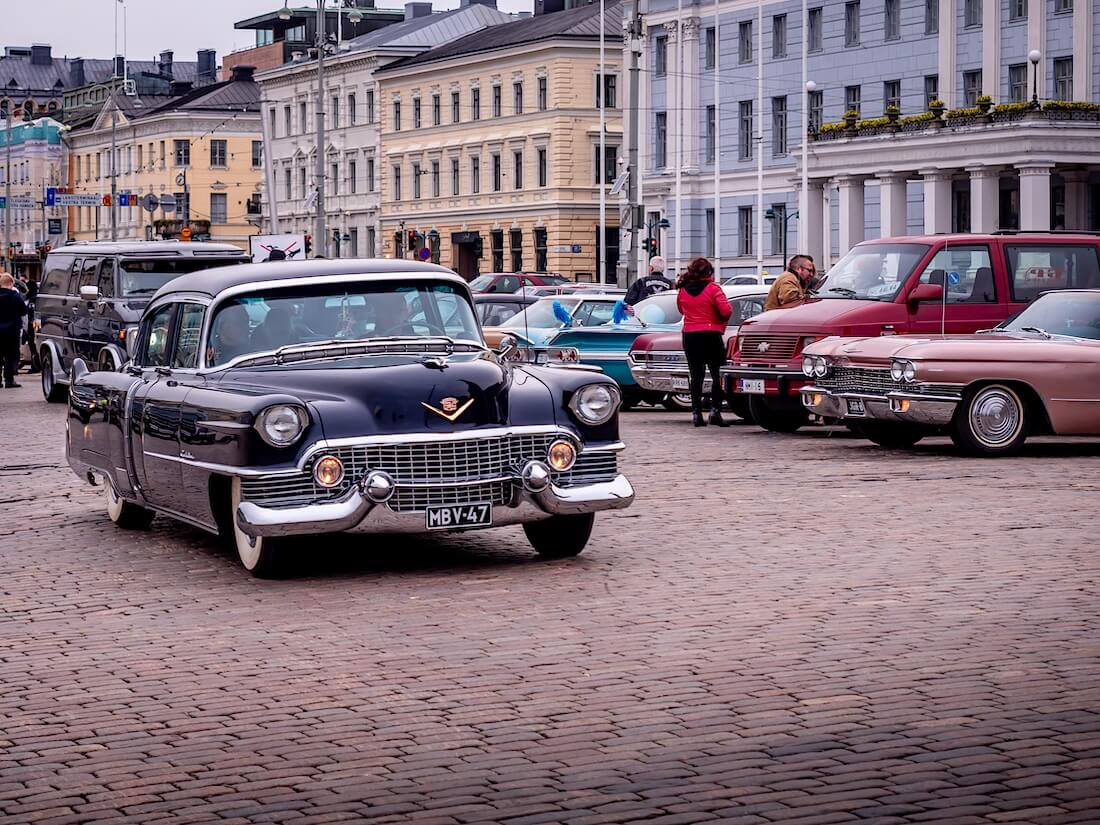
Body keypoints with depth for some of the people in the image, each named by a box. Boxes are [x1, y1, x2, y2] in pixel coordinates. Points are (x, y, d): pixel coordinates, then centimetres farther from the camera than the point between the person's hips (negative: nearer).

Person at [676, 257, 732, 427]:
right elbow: (726, 311, -15)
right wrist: (723, 319, 5)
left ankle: (696, 413, 6)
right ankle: (715, 410, -9)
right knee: (718, 375, 3)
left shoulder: (682, 291, 4)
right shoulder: (713, 289, -9)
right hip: (711, 335, -4)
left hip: (689, 336, 4)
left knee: (696, 376, 9)